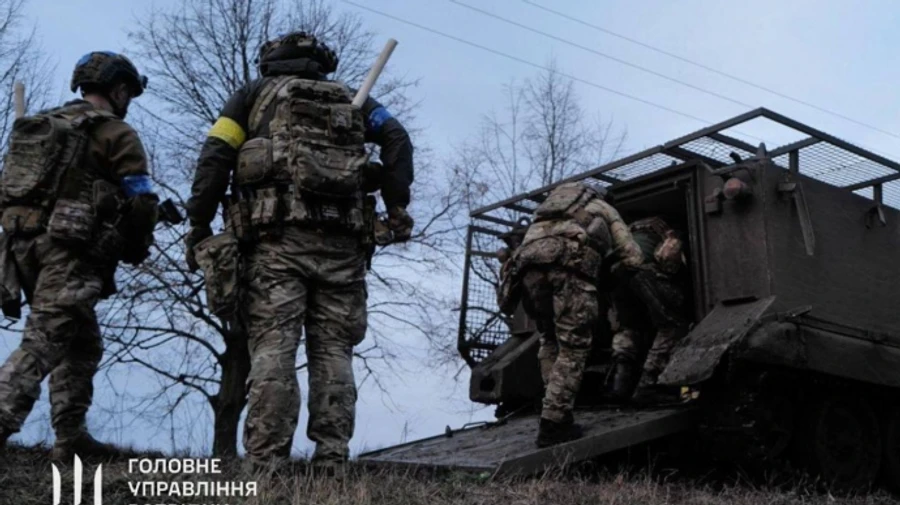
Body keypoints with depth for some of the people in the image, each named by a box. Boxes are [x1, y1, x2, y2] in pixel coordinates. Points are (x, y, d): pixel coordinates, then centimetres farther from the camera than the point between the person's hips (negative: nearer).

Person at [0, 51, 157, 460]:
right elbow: (140, 199, -5)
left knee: (82, 343, 17)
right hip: (69, 248, -8)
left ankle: (71, 436, 16)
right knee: (41, 344, -12)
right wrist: (137, 249, 10)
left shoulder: (41, 125, 23)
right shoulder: (116, 133, 0)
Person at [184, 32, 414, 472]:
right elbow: (397, 138, 9)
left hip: (277, 237, -2)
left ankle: (266, 465, -14)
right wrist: (397, 207, 6)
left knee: (272, 349, -8)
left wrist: (199, 228, 6)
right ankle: (331, 462, -4)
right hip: (341, 241, 2)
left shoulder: (255, 93, 21)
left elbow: (215, 156, 7)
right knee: (333, 351, 1)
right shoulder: (350, 98, 27)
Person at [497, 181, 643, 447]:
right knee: (572, 347, 0)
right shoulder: (605, 210, 34)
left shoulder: (549, 207, 44)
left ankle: (556, 413, 10)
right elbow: (633, 258, 25)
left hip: (528, 260, 4)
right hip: (571, 261, -4)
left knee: (550, 342, 18)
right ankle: (553, 424, -8)